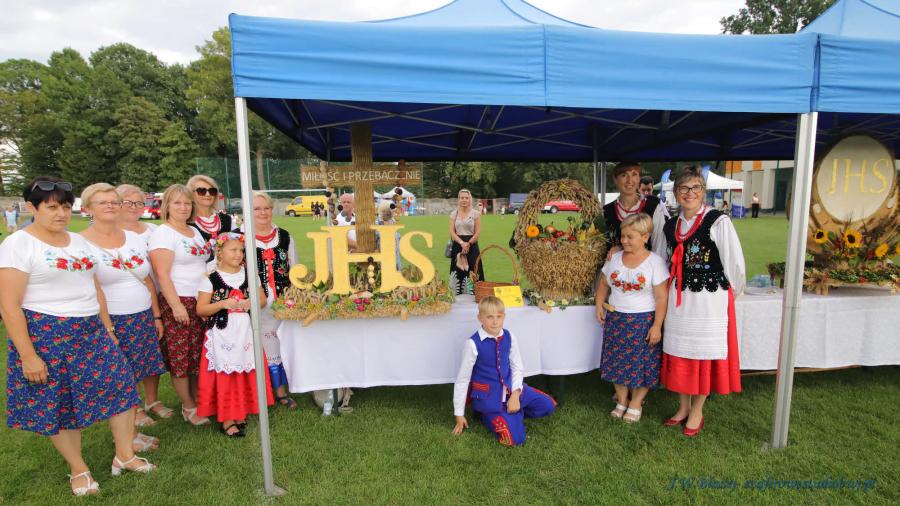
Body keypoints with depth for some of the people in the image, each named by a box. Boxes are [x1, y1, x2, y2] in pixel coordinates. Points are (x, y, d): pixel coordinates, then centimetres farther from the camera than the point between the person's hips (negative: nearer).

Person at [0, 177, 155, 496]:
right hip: (46, 335, -6)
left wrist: (106, 325, 14)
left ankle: (125, 455, 22)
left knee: (120, 384, 5)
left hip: (91, 332, 6)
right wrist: (27, 355, -16)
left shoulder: (79, 241, 9)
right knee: (57, 403, 8)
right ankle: (79, 470, 27)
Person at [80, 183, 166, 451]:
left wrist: (156, 316, 12)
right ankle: (128, 434, 19)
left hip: (143, 319, 5)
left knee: (137, 373, 9)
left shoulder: (135, 238, 8)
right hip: (108, 322, -4)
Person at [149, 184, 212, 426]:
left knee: (200, 356, 12)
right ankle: (188, 408, 15)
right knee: (180, 358, 1)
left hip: (202, 302, 7)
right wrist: (177, 306, -18)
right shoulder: (163, 233, -7)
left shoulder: (195, 231, 15)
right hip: (178, 302, -7)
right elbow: (162, 274, -14)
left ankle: (198, 402, 25)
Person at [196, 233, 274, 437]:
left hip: (246, 333, 3)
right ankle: (226, 420, 13)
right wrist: (223, 304, -21)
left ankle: (241, 413, 26)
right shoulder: (211, 279, -5)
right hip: (222, 335, -3)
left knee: (246, 374, 9)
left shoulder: (249, 275, 5)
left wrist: (251, 303, -11)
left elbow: (262, 299, 10)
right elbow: (200, 309, -6)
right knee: (224, 376, 1)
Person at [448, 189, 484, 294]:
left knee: (472, 273, -4)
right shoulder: (454, 214, 8)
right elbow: (452, 232, 2)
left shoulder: (475, 213, 2)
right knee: (458, 273, 1)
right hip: (457, 246, 2)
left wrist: (468, 244, -12)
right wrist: (462, 243, -13)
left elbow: (478, 232, -1)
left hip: (472, 246, -2)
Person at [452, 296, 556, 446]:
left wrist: (515, 395, -13)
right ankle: (490, 416, 8)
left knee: (548, 406, -1)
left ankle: (512, 413, 10)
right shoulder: (473, 344, -20)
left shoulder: (509, 337, -6)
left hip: (510, 388, 5)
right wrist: (459, 414, -5)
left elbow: (517, 368, 4)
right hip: (488, 395, -5)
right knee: (515, 439, -15)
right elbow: (462, 379, -11)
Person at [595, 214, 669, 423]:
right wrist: (600, 305, 1)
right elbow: (603, 283, 14)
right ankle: (621, 400, 28)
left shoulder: (655, 262, -10)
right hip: (616, 319, 4)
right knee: (616, 362, 10)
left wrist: (657, 326, -14)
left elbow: (661, 297, -11)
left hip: (643, 321, -4)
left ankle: (635, 404, 24)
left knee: (641, 364, 4)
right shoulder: (615, 258, 3)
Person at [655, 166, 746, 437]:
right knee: (679, 353, 12)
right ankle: (683, 407, 29)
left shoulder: (718, 222, -11)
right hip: (678, 299, 5)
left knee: (703, 354, 6)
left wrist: (729, 293, 2)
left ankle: (697, 412, 23)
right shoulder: (670, 226, 7)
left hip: (710, 300, -5)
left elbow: (735, 262, -7)